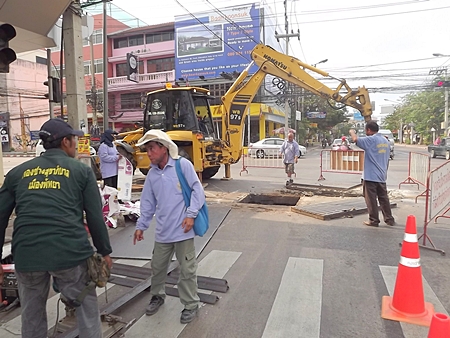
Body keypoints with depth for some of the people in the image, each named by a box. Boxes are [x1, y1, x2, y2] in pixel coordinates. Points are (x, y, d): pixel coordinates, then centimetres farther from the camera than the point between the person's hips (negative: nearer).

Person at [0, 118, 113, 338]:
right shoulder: (81, 170, 7)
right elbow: (95, 216, 3)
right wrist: (104, 251, 13)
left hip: (26, 253, 4)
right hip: (70, 251, -3)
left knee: (31, 314, 23)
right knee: (86, 307, 13)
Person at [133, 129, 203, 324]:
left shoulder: (182, 165, -11)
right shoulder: (152, 174, 7)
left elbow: (197, 190, -11)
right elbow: (148, 203, 13)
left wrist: (191, 214, -16)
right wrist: (141, 225, 12)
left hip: (183, 230, -6)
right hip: (163, 231, 6)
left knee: (187, 270, 6)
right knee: (158, 266, 20)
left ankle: (191, 305, 27)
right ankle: (157, 296, 46)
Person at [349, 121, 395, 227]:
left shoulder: (371, 140, -14)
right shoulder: (386, 141, 12)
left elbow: (355, 139, -26)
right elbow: (387, 160, 17)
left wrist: (352, 132, -4)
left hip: (370, 176, -8)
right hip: (382, 176, 8)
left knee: (371, 199, 2)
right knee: (383, 198, 14)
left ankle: (374, 220, 9)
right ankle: (389, 219, 20)